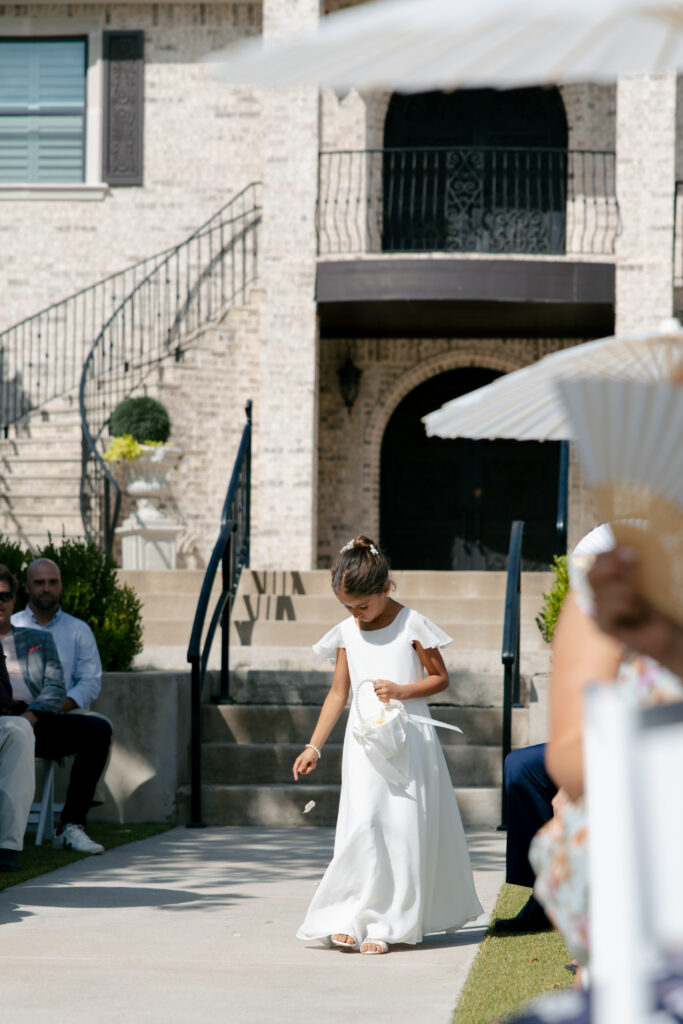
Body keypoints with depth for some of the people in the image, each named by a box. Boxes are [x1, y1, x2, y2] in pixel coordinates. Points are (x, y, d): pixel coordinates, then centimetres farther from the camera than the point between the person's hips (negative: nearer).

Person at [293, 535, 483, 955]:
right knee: (362, 826, -11)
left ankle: (388, 923, 3)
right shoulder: (347, 633, 6)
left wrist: (402, 690, -17)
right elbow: (339, 692, 11)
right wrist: (314, 746, 8)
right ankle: (348, 918, -10)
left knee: (405, 830, -4)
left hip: (409, 743, -2)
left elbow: (441, 678, 0)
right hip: (365, 743, 2)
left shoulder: (412, 626, -5)